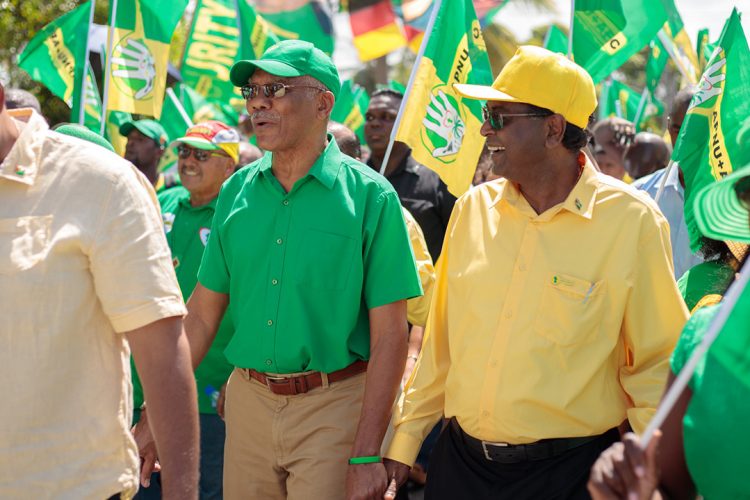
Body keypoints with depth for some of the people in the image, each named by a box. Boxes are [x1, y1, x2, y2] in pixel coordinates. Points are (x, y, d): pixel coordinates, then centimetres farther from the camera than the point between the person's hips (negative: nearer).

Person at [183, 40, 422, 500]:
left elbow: (390, 334, -11)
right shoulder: (237, 192, 5)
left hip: (333, 409, -4)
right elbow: (203, 312, 9)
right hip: (248, 403, 4)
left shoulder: (370, 196, -9)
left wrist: (367, 455, -16)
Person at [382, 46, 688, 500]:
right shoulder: (473, 208, 4)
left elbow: (656, 364, -6)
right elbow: (439, 342, 11)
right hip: (461, 460, 4)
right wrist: (405, 440, 11)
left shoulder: (631, 220, -9)